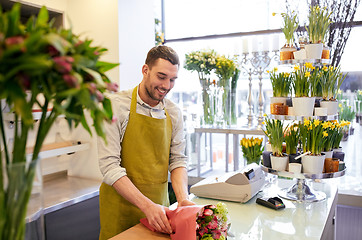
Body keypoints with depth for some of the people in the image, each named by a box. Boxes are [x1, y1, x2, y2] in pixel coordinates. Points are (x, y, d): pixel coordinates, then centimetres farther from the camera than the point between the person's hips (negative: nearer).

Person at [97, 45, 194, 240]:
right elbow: (110, 165, -18)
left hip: (158, 204, 4)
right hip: (121, 205, -4)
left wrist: (183, 199, -13)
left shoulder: (174, 113, 1)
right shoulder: (116, 105, -13)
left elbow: (177, 160, 4)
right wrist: (146, 205, -26)